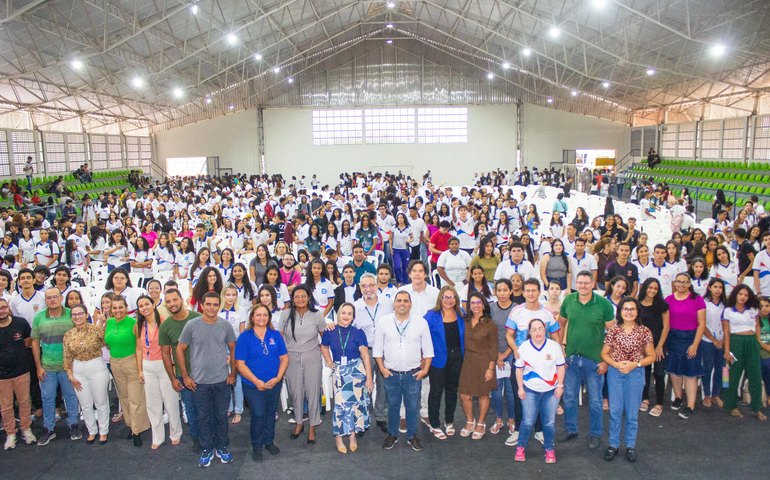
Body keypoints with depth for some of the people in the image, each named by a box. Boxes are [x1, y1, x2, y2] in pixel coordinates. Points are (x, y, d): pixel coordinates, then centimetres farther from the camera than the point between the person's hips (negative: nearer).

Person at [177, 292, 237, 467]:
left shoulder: (225, 326, -4)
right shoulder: (191, 325, -8)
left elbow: (233, 349, 6)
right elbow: (180, 350, 0)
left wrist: (233, 373, 4)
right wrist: (185, 376, -1)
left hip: (221, 380, 1)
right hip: (199, 381, -1)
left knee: (221, 415, 13)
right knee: (203, 417, 11)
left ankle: (222, 448, 30)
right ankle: (206, 449, 27)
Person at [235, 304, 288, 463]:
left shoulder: (275, 335, 2)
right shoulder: (245, 337, -8)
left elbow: (284, 358, 2)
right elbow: (240, 363, -11)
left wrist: (278, 378, -11)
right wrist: (257, 381, -17)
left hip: (274, 384, 3)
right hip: (253, 385, -3)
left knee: (270, 413, 16)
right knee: (258, 415, 2)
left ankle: (269, 441, 34)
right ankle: (257, 446, 21)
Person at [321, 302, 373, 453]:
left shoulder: (358, 333, -8)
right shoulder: (330, 332, -4)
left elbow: (365, 356, -7)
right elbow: (324, 347, 17)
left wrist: (369, 378, -9)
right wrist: (329, 363, 6)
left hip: (357, 371, -1)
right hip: (339, 372, 1)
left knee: (355, 402, 3)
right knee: (341, 404, 3)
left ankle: (353, 435, 19)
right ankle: (339, 437, 17)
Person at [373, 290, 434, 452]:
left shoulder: (421, 322, -3)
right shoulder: (384, 322, -2)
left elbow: (428, 349, 2)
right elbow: (378, 348, 2)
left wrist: (425, 369, -3)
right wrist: (382, 368, -3)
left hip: (413, 374, 0)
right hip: (391, 374, 0)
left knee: (413, 407, 8)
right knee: (392, 406, 13)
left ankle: (412, 436, 27)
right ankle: (392, 434, 31)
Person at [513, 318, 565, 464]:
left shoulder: (554, 346, -8)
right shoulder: (523, 347, -6)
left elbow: (560, 366, 1)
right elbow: (519, 369, 2)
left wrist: (560, 385, -3)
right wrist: (520, 388, -1)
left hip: (551, 391, 0)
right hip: (530, 390, 0)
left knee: (549, 423, 3)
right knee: (528, 422, -2)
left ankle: (549, 450, 21)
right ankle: (521, 448, 17)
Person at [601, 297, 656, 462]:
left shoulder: (644, 332, -4)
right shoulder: (613, 330, -2)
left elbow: (651, 356, 1)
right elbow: (604, 353, 3)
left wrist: (635, 364, -13)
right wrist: (616, 364, -14)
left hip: (635, 374, -1)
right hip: (615, 373, 1)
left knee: (632, 412, 8)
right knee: (615, 410, 6)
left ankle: (630, 445, 24)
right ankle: (613, 444, 20)